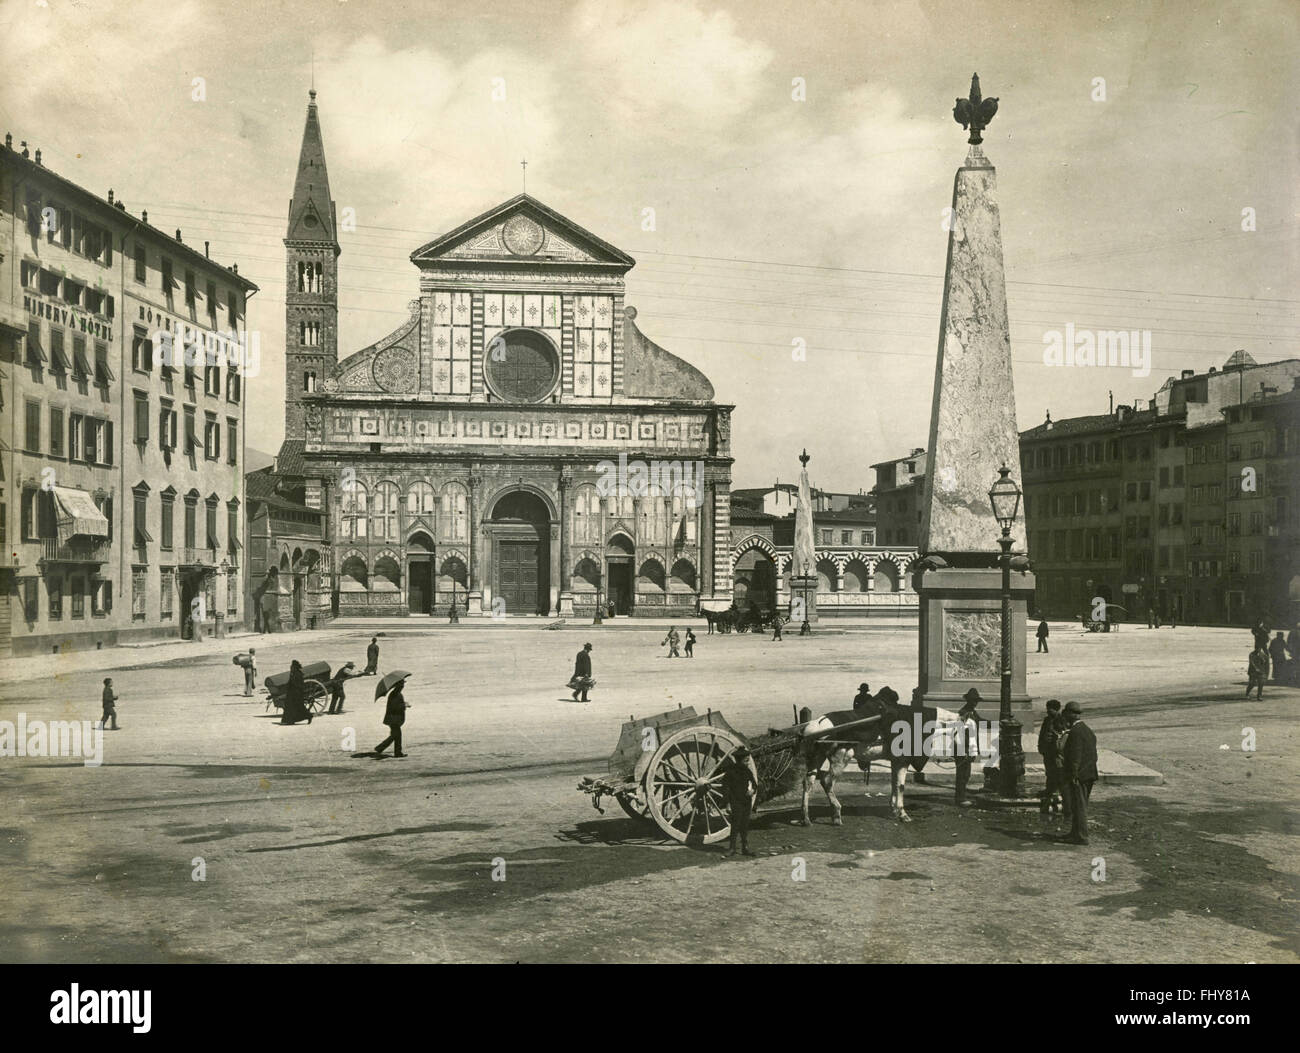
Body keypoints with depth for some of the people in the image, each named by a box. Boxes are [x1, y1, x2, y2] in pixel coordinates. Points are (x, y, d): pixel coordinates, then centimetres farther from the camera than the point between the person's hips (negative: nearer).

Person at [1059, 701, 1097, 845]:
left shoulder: (1075, 732, -17)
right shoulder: (1088, 730, 14)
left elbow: (1075, 756, -22)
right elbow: (1093, 755, 17)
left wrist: (1073, 776, -19)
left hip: (1078, 776, -10)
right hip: (1089, 775, 10)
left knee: (1079, 806, -3)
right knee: (1081, 805, 17)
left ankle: (1081, 837, 1)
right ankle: (1076, 833, 27)